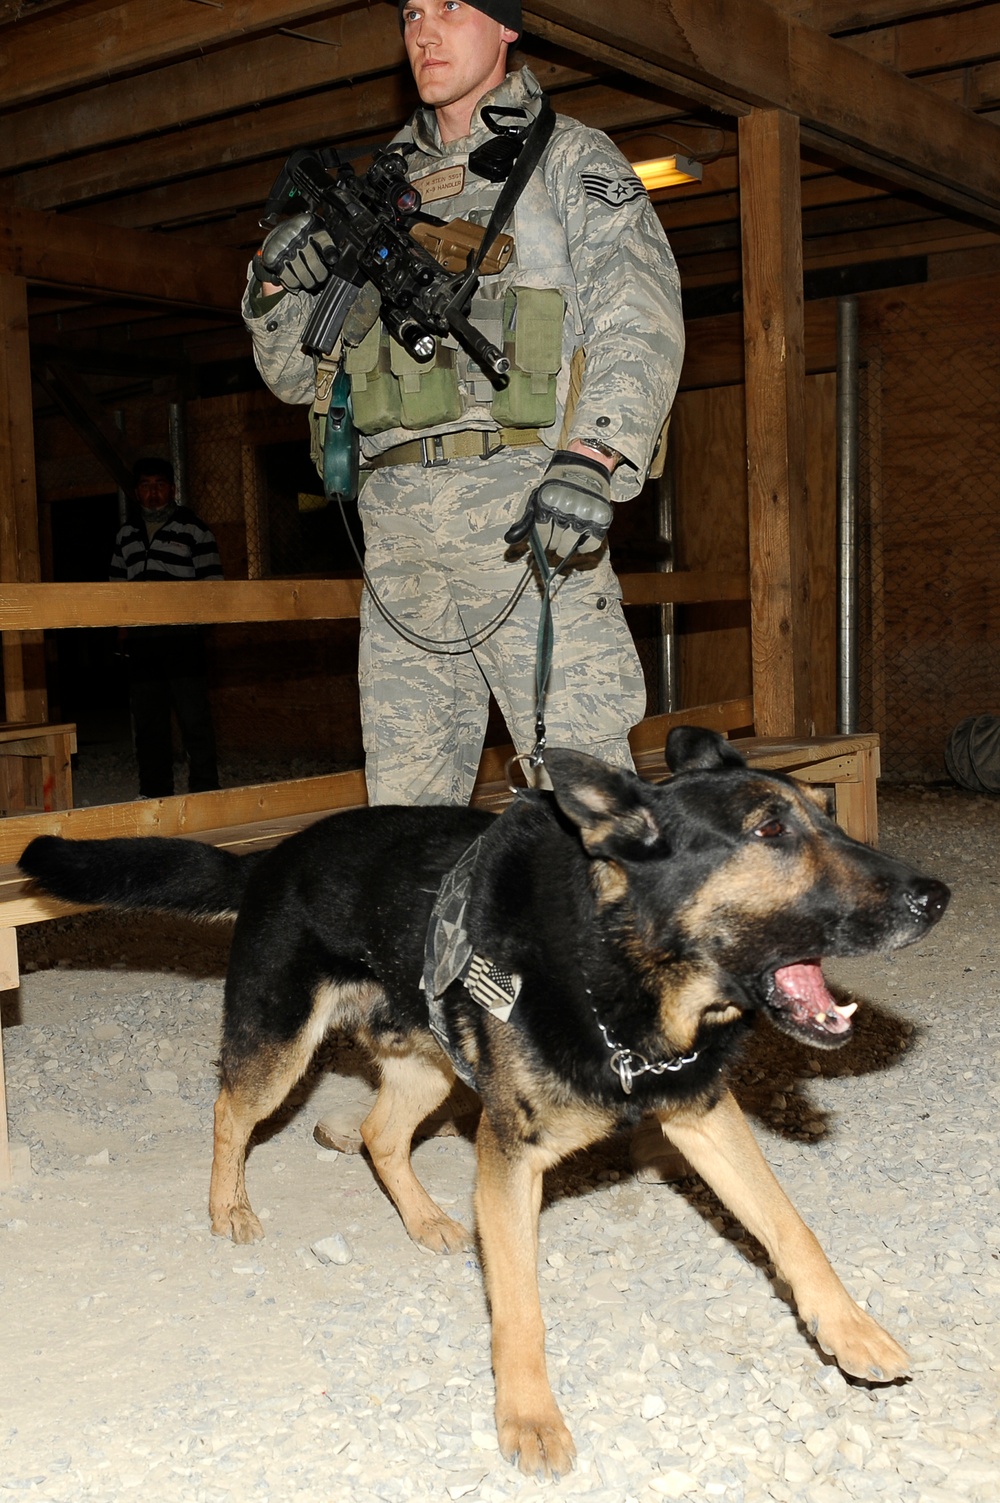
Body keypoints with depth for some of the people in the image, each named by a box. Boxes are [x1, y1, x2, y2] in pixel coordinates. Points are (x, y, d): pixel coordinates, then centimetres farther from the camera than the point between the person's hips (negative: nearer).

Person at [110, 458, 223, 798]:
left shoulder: (193, 530, 4)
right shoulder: (125, 534, 18)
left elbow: (211, 585, 1)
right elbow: (117, 583, 23)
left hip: (182, 639, -5)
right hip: (139, 640, 5)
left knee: (194, 717, -6)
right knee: (147, 719, 9)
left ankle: (204, 790, 1)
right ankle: (154, 791, 17)